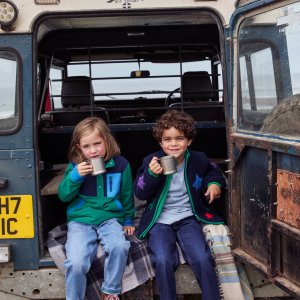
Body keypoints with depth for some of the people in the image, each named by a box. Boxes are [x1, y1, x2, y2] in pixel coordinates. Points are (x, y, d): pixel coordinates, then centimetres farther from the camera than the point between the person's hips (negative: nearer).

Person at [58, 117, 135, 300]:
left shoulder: (120, 164, -1)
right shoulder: (76, 165, 0)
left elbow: (127, 195, 11)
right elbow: (64, 196, 1)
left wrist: (128, 221, 20)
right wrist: (75, 176, -16)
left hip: (110, 218, 0)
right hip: (80, 220, 0)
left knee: (119, 246, -31)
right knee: (76, 263, -24)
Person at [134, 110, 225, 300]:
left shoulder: (198, 160, 1)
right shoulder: (151, 161, -4)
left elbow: (213, 171, 23)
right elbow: (140, 194, -6)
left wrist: (215, 183, 1)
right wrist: (151, 174, -23)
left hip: (188, 218, 1)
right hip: (160, 221, -1)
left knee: (203, 259, -22)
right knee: (163, 261, -26)